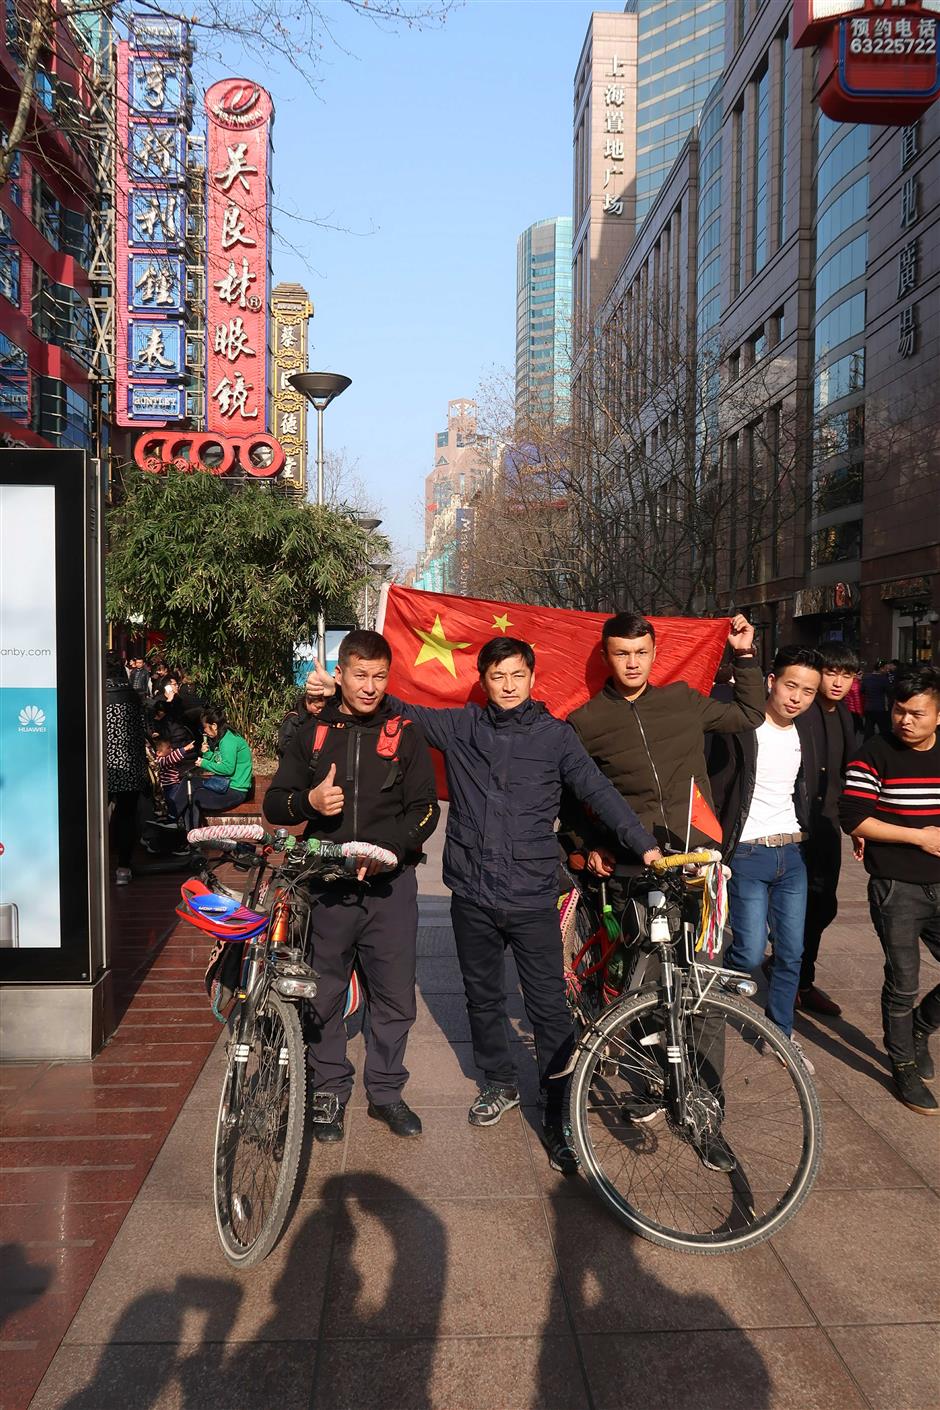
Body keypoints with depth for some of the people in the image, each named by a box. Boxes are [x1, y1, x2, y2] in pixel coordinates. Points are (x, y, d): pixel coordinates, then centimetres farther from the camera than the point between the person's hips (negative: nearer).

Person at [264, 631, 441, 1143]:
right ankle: (329, 1091, 26)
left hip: (389, 885, 0)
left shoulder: (404, 734, 3)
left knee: (395, 996, 6)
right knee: (324, 995, 8)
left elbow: (424, 809, 0)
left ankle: (386, 1091, 25)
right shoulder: (312, 733, 6)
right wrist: (309, 801, -14)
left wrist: (385, 849, -17)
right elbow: (274, 803, 8)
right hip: (326, 884, 1)